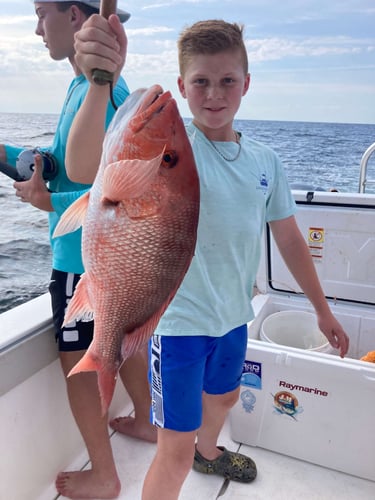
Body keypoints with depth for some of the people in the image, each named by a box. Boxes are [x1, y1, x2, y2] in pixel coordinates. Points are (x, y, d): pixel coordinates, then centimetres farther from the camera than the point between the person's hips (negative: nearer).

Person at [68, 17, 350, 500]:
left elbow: (289, 237, 6)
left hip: (233, 315, 7)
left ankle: (208, 451, 64)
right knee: (175, 450, 1)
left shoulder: (265, 160, -3)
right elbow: (84, 168, -36)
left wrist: (322, 309, 13)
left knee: (223, 396, 31)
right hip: (178, 319, -6)